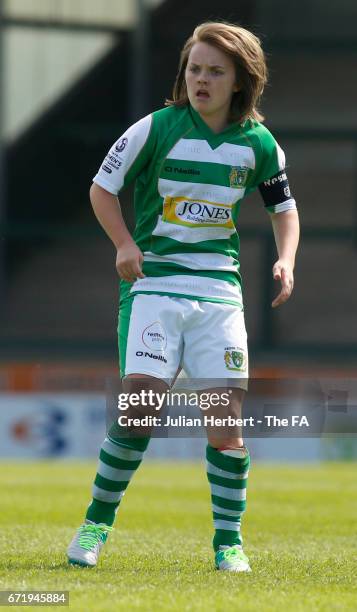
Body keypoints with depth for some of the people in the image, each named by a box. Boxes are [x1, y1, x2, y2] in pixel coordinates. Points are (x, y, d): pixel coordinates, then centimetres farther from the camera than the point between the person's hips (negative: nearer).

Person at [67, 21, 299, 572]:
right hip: (154, 282, -2)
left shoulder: (258, 143, 4)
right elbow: (103, 187, 6)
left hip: (219, 289, 2)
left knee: (226, 418, -6)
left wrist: (286, 260, 1)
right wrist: (126, 244, -9)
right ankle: (97, 523, 0)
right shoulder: (157, 128, -4)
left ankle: (229, 542, 6)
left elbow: (283, 207, 19)